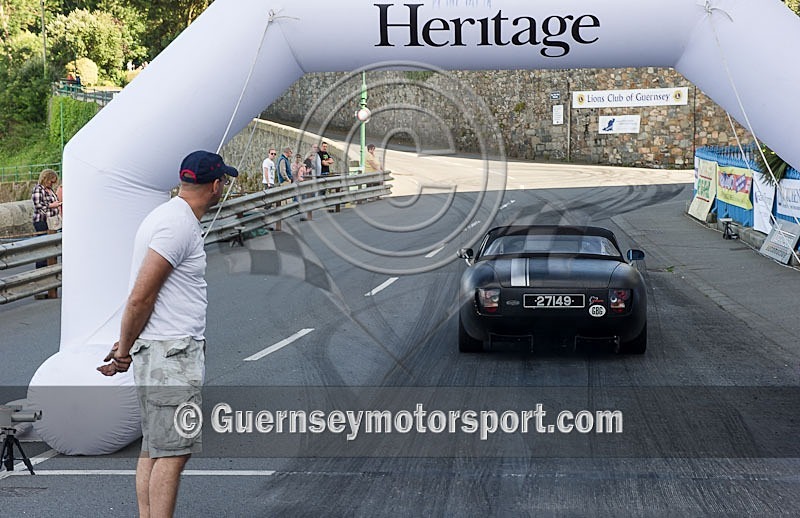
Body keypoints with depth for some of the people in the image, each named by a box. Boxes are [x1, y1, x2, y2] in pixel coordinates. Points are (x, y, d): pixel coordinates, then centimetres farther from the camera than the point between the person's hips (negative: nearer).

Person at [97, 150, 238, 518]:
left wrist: (128, 344, 19)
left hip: (168, 352, 10)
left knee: (154, 447, 12)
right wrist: (124, 350, -8)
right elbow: (140, 297, -18)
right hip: (170, 353, -10)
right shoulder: (178, 224, -15)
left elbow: (143, 297, 21)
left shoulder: (175, 217, 18)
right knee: (173, 451, -9)